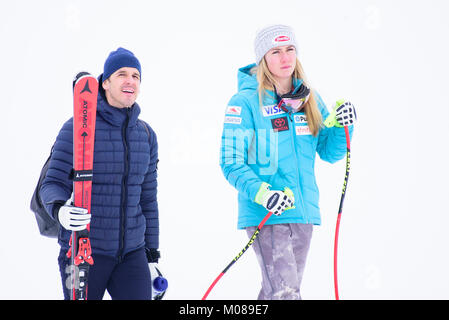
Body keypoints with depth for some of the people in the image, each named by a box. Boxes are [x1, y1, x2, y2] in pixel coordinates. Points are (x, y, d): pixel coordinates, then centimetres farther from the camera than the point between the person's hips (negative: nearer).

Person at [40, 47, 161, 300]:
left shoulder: (147, 135, 9)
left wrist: (153, 254, 15)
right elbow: (53, 184, -8)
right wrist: (59, 210, -31)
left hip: (132, 253, 4)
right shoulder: (77, 128, -6)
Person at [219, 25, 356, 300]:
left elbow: (329, 153, 13)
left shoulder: (310, 99, 9)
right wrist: (261, 193, -25)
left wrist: (342, 127, -7)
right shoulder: (246, 102, -7)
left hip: (303, 211, 6)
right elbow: (231, 164, -9)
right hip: (265, 213, -6)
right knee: (285, 293, -14)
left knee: (281, 291, 14)